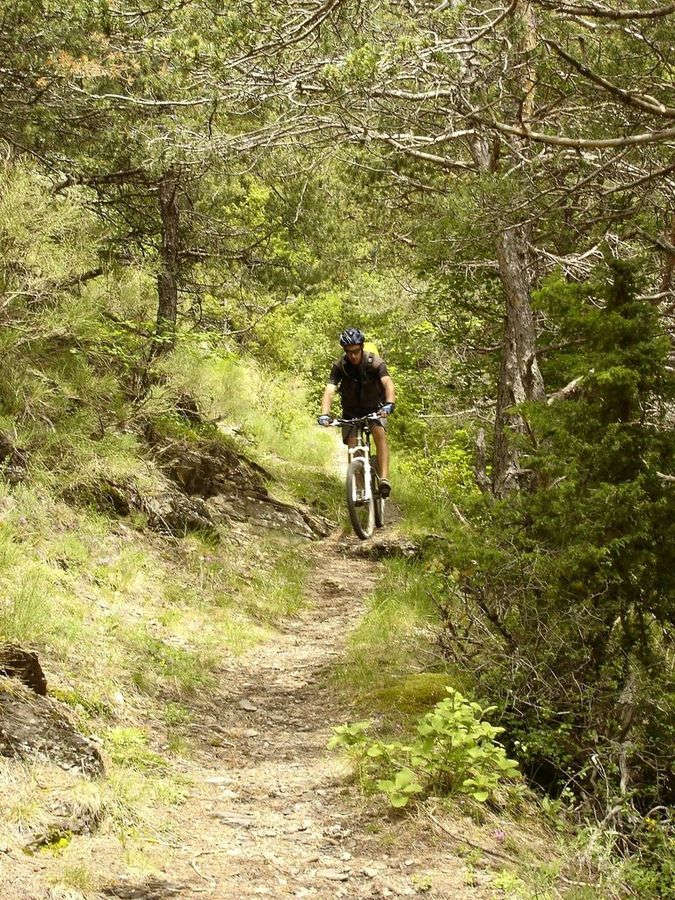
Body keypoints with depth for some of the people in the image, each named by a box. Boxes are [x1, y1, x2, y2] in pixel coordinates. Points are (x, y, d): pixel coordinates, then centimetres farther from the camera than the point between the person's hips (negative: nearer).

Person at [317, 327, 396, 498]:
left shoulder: (375, 362, -21)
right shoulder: (339, 366, -17)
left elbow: (388, 383, -36)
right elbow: (329, 390, -28)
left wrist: (389, 404, -57)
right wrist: (325, 414, -46)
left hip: (374, 409, -2)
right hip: (351, 412, 2)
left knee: (380, 432, -30)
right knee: (353, 449, -14)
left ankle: (384, 478, -38)